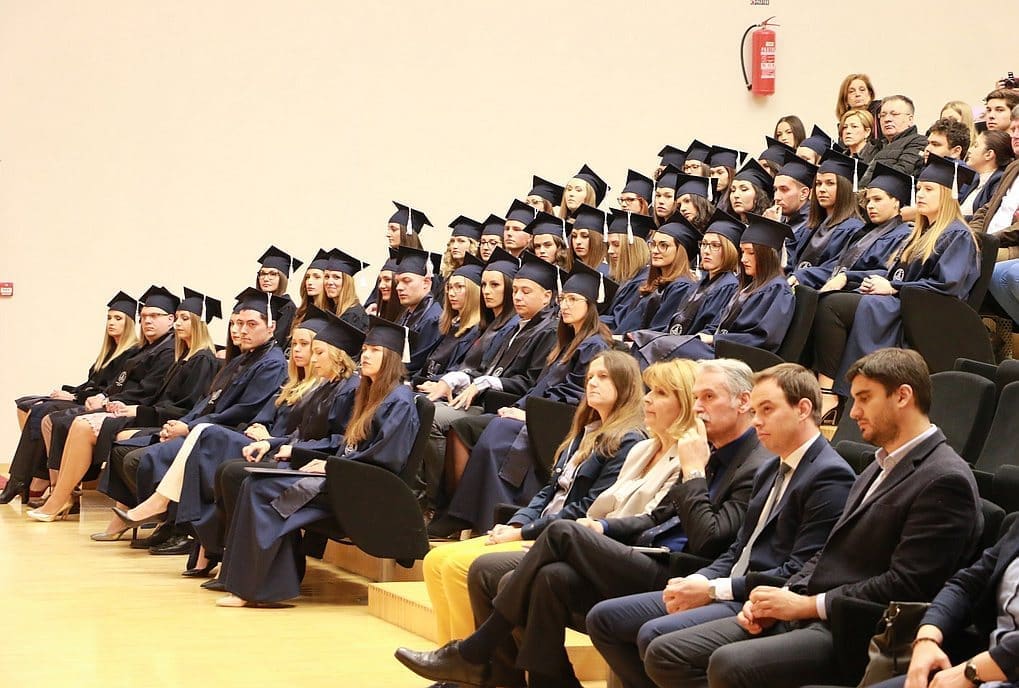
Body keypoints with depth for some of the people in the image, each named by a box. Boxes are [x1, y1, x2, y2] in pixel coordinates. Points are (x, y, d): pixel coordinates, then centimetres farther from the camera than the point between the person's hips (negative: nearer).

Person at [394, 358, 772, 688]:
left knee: (564, 532, -20)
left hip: (670, 579, -8)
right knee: (552, 577, -18)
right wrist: (603, 528, 7)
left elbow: (706, 541, -18)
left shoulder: (757, 468, -7)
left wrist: (693, 472, -12)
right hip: (645, 560, 8)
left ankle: (473, 654, -11)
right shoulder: (711, 456, 20)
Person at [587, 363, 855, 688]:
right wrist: (697, 581, -1)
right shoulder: (770, 470, 20)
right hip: (730, 591, 10)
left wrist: (714, 590, -16)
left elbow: (799, 574, -18)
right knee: (603, 618, 4)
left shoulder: (831, 476, -12)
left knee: (655, 637, -30)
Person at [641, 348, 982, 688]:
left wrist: (807, 605, -13)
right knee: (669, 656, -3)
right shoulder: (878, 468, 22)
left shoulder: (946, 481, -10)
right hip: (804, 617, 10)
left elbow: (905, 586, -17)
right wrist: (783, 598, 3)